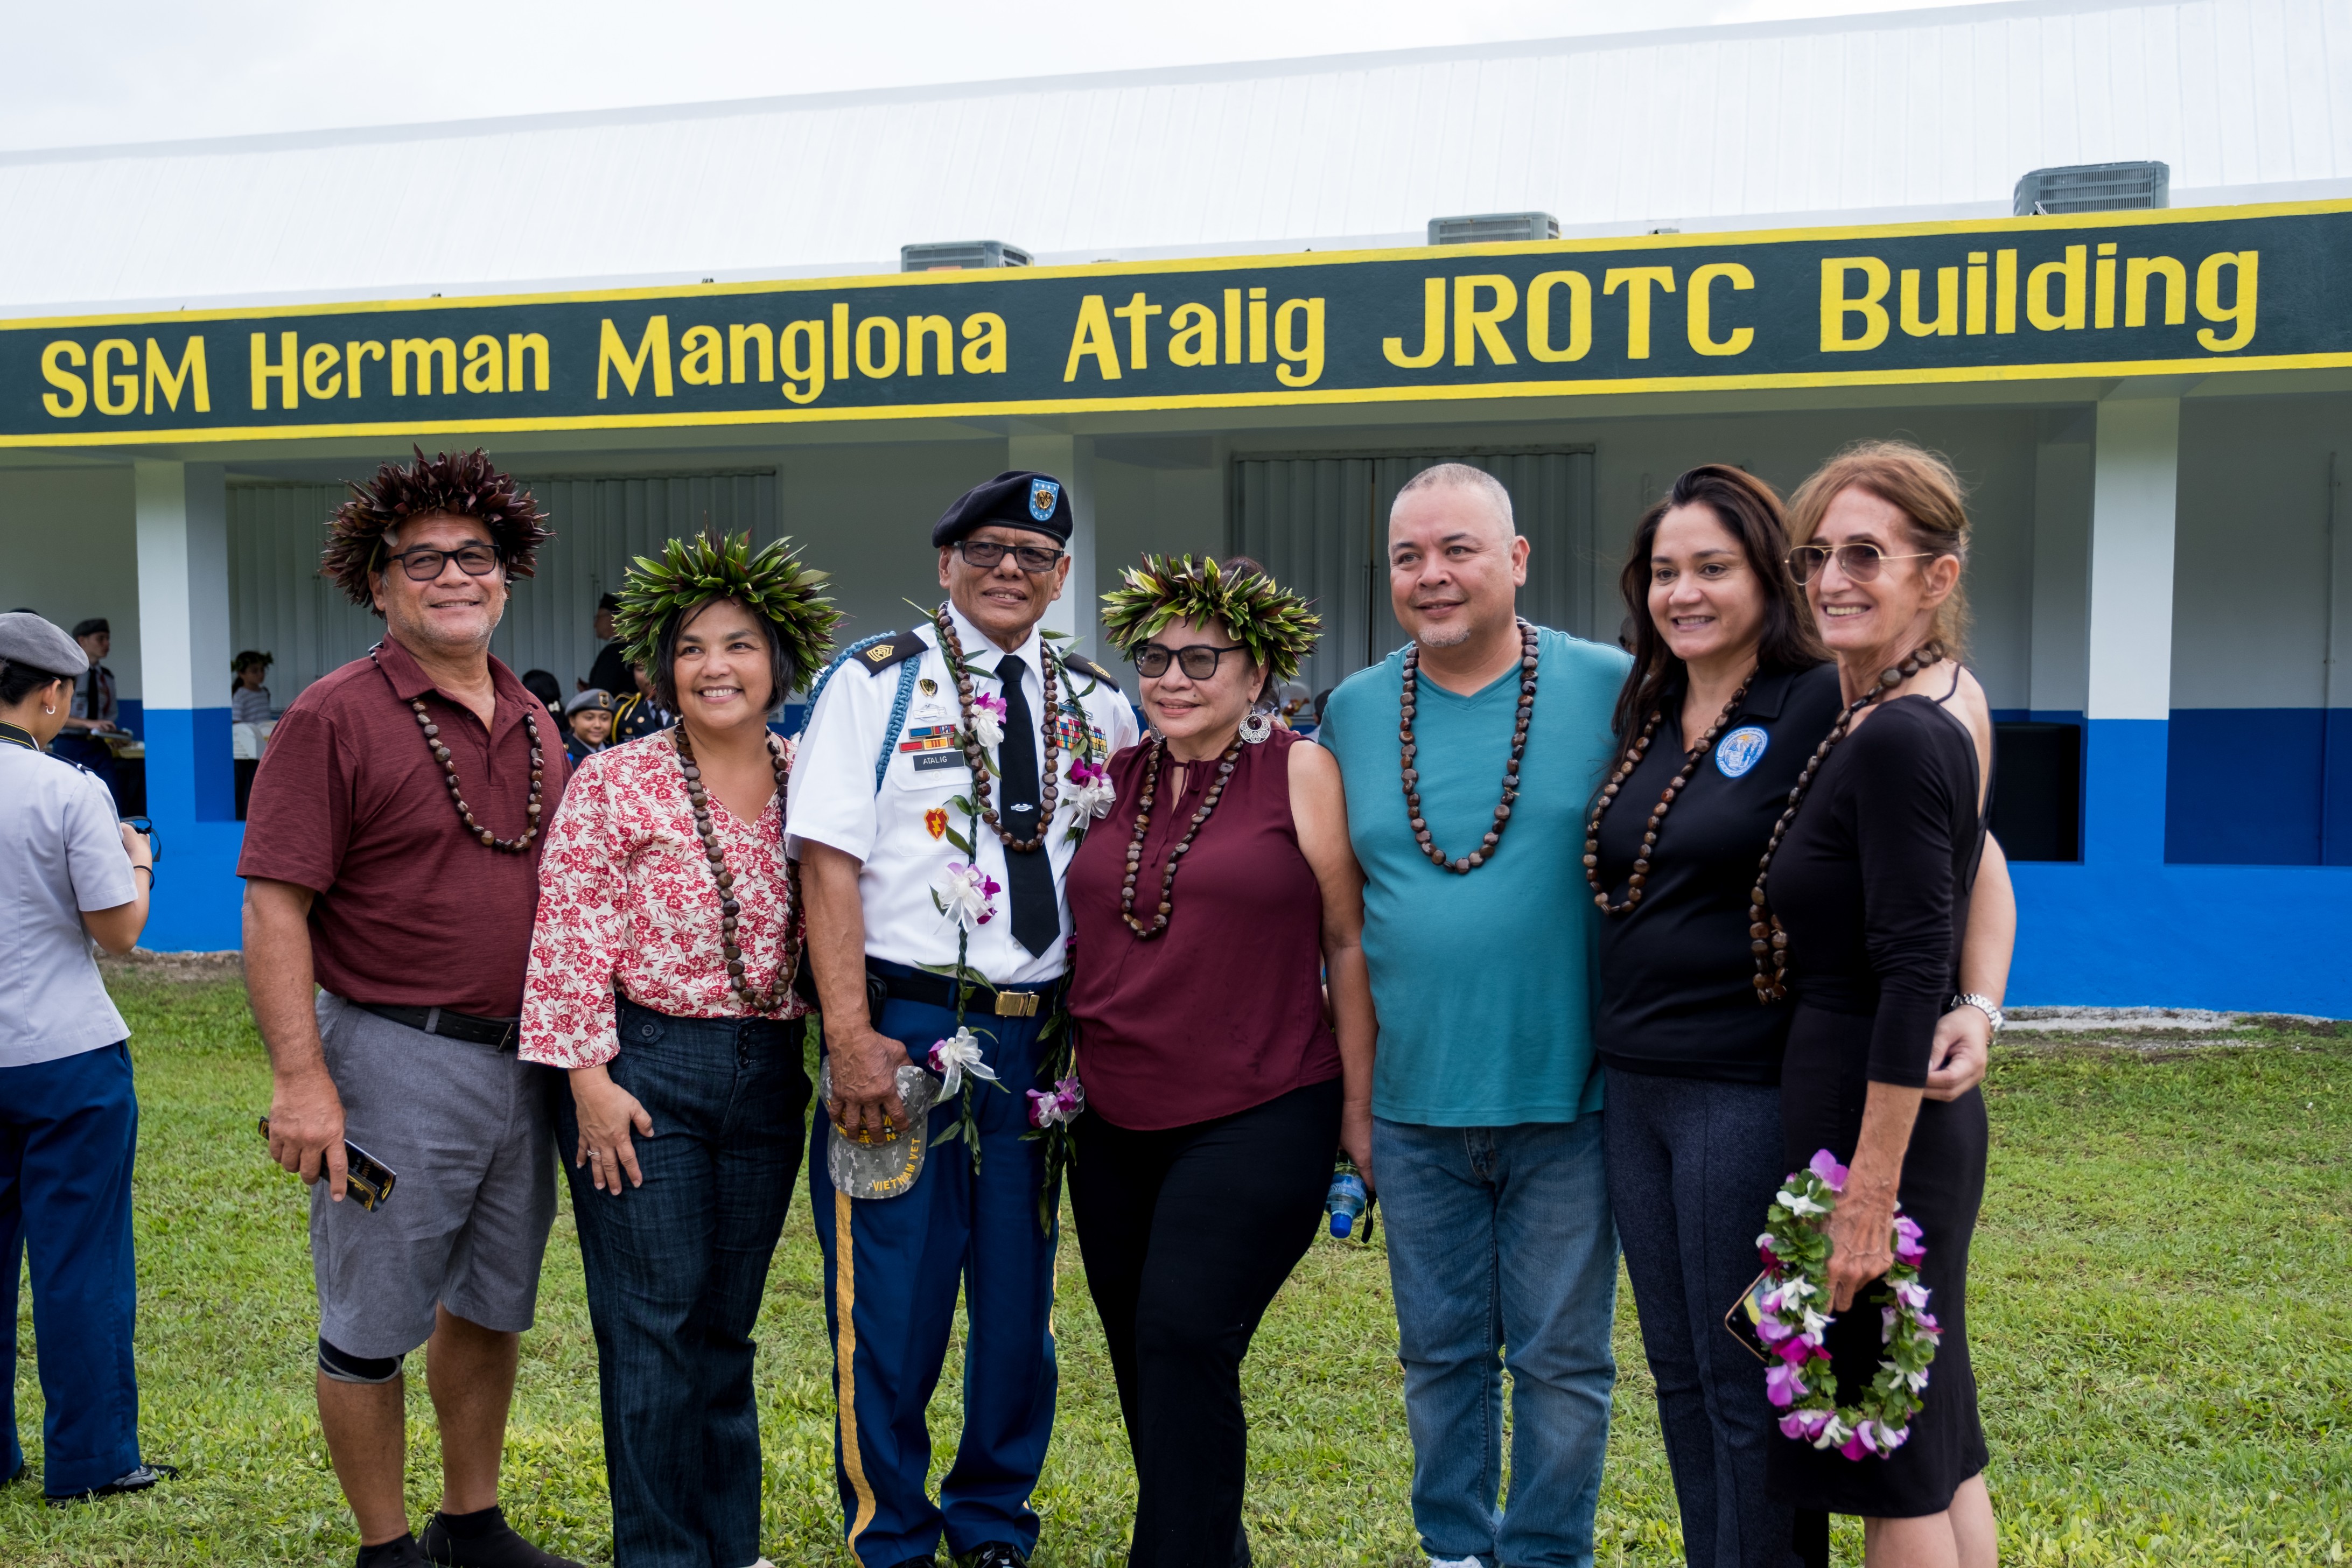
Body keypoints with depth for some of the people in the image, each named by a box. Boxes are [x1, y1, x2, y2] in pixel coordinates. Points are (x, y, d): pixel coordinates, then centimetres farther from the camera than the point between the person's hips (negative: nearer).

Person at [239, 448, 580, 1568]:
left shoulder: (531, 722, 11)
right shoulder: (335, 717, -9)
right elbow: (273, 906, -13)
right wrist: (301, 1077, -19)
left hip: (522, 1060, 7)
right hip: (395, 1062, -6)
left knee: (492, 1307, 17)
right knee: (372, 1327, 6)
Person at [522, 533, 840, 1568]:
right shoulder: (614, 785, -6)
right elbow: (569, 939, -9)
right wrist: (589, 1077, -13)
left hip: (770, 1077, 4)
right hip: (645, 1071, -4)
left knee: (727, 1321, 14)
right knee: (653, 1321, 0)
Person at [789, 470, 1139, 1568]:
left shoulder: (1097, 706, 11)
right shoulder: (874, 684, -1)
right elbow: (828, 864, -8)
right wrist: (851, 1038, -15)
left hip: (1040, 1039, 4)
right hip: (904, 1027, -4)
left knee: (1020, 1301, 13)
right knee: (889, 1308, 2)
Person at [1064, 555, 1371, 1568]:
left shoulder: (1300, 773, -4)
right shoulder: (1115, 781, 9)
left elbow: (1349, 943, -4)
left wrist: (1358, 1107, -4)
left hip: (1258, 1122, -6)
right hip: (1115, 1126, 6)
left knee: (1185, 1340, -13)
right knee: (1145, 1360, 12)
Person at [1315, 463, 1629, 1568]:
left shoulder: (1610, 690, -5)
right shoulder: (1353, 712, 5)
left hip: (1565, 1100, -3)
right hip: (1412, 1104, 3)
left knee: (1560, 1358, 8)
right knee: (1441, 1352, 14)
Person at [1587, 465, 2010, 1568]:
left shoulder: (1824, 705, -11)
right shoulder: (1642, 717, 10)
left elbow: (1972, 856, -12)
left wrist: (1979, 1007, -26)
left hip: (1752, 1091, -7)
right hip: (1634, 1084, 7)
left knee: (1746, 1383, 2)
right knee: (1678, 1372, 16)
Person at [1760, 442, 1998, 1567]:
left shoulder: (1896, 738, -20)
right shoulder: (1948, 699, 9)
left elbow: (1914, 976, -23)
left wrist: (1870, 1189, -22)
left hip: (1872, 1111, -10)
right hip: (1933, 1107, 10)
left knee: (1893, 1473, 3)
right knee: (1943, 1446, 20)